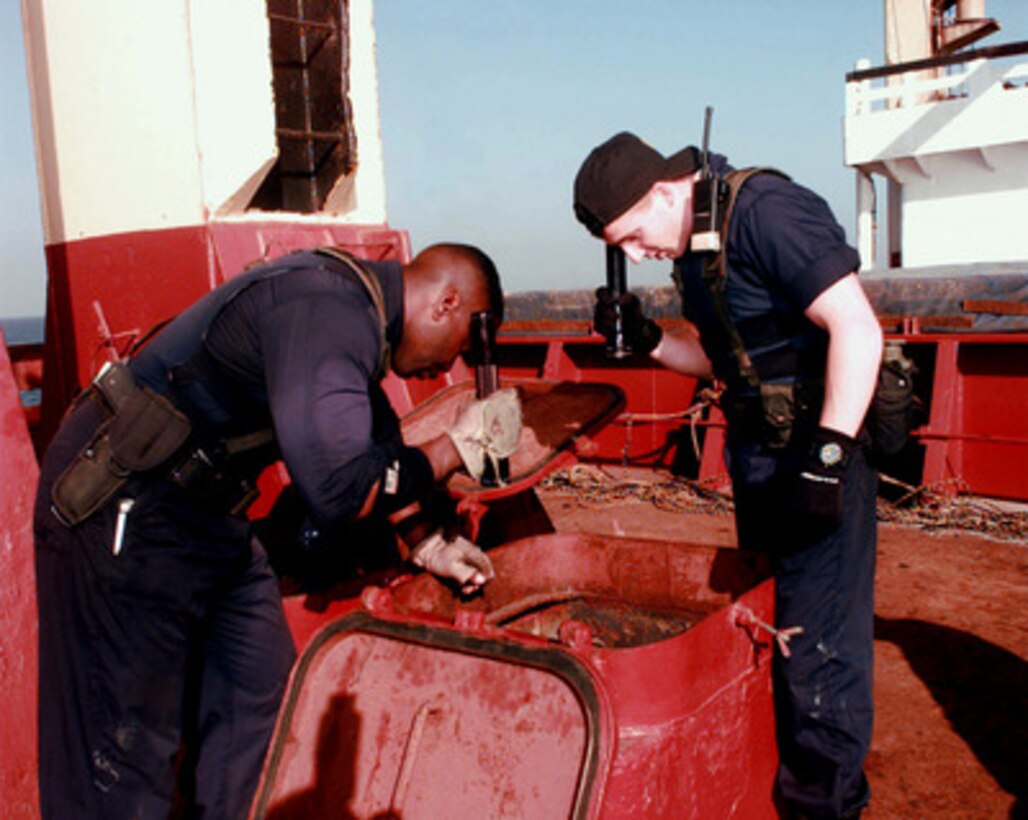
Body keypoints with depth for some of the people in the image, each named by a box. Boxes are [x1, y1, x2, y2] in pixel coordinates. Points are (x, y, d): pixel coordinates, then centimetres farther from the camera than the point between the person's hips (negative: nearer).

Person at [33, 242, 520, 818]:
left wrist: (428, 542, 18)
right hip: (120, 516, -10)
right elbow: (339, 488, -33)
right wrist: (461, 445, -19)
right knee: (125, 743, 0)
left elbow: (373, 439, 18)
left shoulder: (351, 299, 6)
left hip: (202, 515, 10)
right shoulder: (327, 316, -26)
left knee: (259, 703, 14)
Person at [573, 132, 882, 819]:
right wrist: (646, 339, 2)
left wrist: (827, 452, -26)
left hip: (821, 452, -9)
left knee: (818, 640, -1)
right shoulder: (694, 245, 10)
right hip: (758, 454, 10)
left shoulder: (766, 211, -17)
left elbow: (858, 329, -23)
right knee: (768, 625, 19)